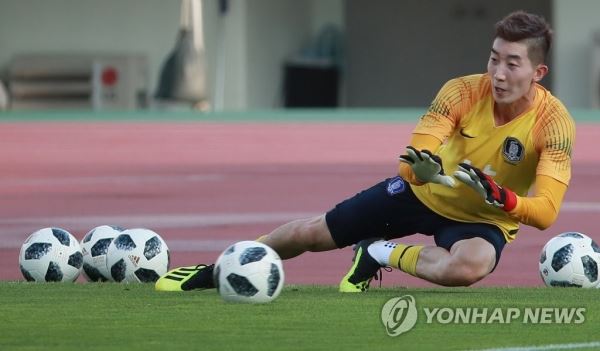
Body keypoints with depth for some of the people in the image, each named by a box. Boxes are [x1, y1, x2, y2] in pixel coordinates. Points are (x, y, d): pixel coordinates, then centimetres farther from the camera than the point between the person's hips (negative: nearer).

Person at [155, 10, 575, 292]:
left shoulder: (553, 121, -27)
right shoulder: (463, 92, -21)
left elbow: (546, 211, -33)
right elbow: (411, 164, -26)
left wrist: (499, 197, -52)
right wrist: (424, 168, -51)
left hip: (483, 219, -2)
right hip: (424, 192, 2)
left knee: (469, 267, -39)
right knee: (313, 233, 4)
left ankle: (380, 254, -8)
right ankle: (218, 271, 32)